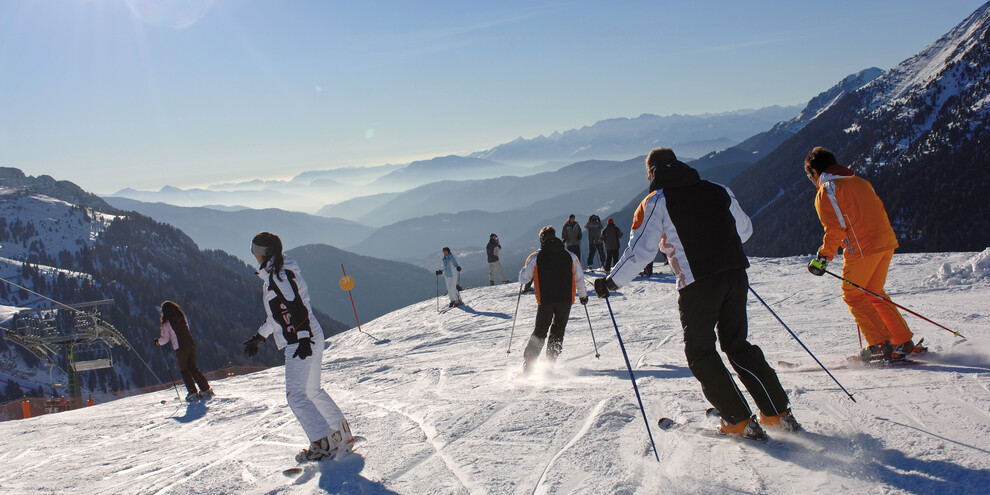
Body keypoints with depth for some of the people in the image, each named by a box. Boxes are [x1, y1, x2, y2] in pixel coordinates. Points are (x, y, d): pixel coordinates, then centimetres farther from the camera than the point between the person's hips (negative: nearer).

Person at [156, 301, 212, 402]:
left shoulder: (167, 323, -5)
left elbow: (165, 339, -4)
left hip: (180, 349, -5)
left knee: (184, 370, 8)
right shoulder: (182, 318, 12)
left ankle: (193, 392, 0)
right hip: (191, 345, 5)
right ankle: (206, 390, 10)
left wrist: (158, 341, 17)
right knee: (193, 368, 15)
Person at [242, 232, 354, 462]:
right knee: (313, 391, 16)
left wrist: (303, 338, -26)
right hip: (306, 339, 10)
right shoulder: (272, 275, 19)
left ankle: (324, 443, -8)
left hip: (302, 340, -10)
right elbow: (277, 313, 26)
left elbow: (298, 306, -21)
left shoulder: (280, 274, -13)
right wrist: (259, 337, 31)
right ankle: (342, 435, 21)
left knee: (296, 395, -9)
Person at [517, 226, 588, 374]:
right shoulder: (570, 256, 4)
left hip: (545, 301, -1)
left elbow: (523, 278, 1)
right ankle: (550, 363, 6)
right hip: (565, 301, 1)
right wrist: (583, 295, 22)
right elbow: (579, 279, 8)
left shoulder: (536, 257, -1)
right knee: (557, 331, 16)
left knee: (540, 332, 11)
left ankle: (528, 363, 4)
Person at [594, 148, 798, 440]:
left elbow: (640, 251, -5)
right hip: (735, 275, 5)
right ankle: (779, 413, 20)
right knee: (737, 344, 19)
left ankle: (740, 421, 9)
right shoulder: (718, 191, 15)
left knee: (700, 352, 10)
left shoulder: (656, 202, 1)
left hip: (698, 284, -5)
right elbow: (745, 229, 24)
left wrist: (611, 283, 4)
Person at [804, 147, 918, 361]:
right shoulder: (859, 181, 20)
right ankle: (904, 342, 22)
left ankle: (880, 345, 2)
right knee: (874, 294, 20)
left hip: (862, 247, -8)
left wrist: (823, 258, -8)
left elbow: (835, 229, -14)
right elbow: (877, 213, 20)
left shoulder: (825, 192, -5)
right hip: (887, 241, 8)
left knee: (853, 295, 6)